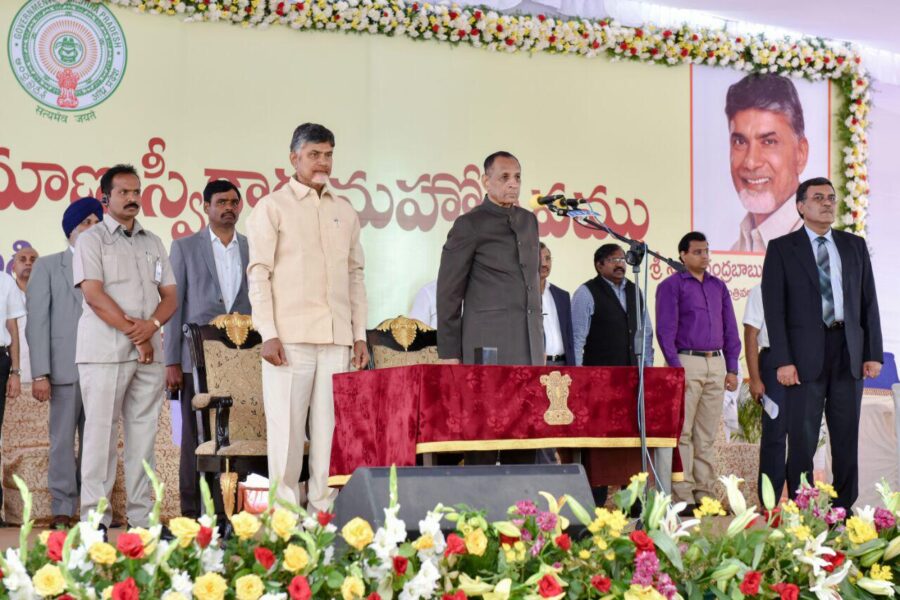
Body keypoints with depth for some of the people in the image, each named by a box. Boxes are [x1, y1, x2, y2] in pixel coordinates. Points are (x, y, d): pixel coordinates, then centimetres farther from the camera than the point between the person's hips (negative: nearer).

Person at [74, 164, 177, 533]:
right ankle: (95, 520, -2)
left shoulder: (153, 244, 18)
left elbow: (170, 296, 14)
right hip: (105, 351, -5)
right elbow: (93, 295, -8)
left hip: (149, 352, 5)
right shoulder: (92, 240, 3)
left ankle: (142, 517, 8)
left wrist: (152, 324, -7)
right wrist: (134, 332, -11)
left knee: (143, 436, 4)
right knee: (101, 433, -5)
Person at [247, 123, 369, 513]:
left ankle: (324, 508, 9)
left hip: (337, 339, 4)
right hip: (290, 336, -4)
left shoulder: (345, 212, 17)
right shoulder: (272, 207, 3)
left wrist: (360, 334, 11)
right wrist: (268, 334, -11)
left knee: (330, 428, 3)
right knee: (286, 427, -3)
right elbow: (258, 273, -2)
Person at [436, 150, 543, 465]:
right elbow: (448, 291, -2)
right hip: (488, 347, -6)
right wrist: (449, 353, -5)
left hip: (530, 346, 6)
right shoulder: (469, 225, -2)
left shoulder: (529, 220, 16)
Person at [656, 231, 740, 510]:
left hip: (716, 365, 6)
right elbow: (665, 330, -6)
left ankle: (705, 494, 10)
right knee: (682, 432, -7)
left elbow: (730, 329, 17)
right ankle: (682, 496, -6)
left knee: (707, 435, 7)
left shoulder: (718, 286, 17)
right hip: (686, 362, -5)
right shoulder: (671, 285, 0)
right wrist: (676, 368, -13)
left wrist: (732, 368, 9)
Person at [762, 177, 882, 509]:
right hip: (805, 356, -3)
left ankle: (844, 509, 14)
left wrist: (874, 353, 2)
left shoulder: (855, 245, 12)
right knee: (802, 439, -1)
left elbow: (869, 302, 10)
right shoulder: (782, 248, 1)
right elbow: (774, 308, -4)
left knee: (847, 438, 7)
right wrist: (783, 361, -12)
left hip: (849, 354, 3)